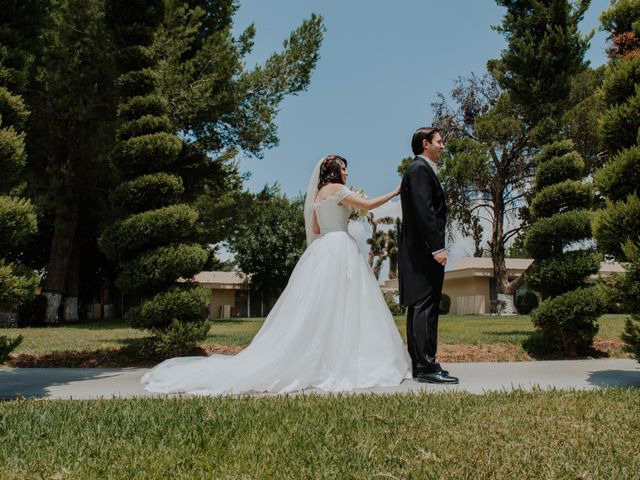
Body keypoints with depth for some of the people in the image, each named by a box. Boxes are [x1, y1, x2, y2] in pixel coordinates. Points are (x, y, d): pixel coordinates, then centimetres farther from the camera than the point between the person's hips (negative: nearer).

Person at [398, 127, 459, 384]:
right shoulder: (420, 169, -9)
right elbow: (424, 210, -19)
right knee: (425, 307, -11)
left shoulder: (420, 169, 23)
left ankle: (418, 365, 14)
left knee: (419, 307, 10)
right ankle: (426, 366, -10)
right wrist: (437, 247, -22)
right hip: (424, 249, -11)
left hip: (418, 250, 11)